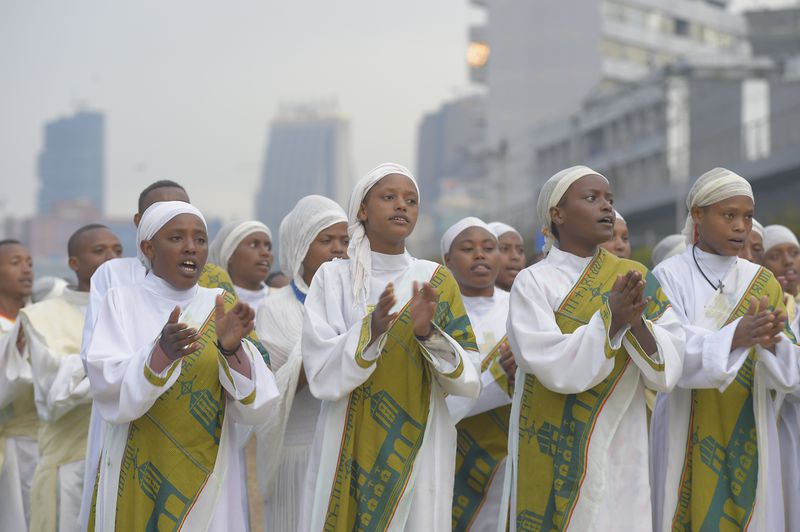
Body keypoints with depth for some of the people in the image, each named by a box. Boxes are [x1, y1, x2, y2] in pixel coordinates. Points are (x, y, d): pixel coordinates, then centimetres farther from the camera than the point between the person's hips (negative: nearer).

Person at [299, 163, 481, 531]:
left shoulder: (437, 280, 4)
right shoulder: (332, 277, 0)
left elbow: (469, 381, -4)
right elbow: (321, 376, -11)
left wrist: (428, 332, -20)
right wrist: (370, 329, -26)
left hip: (419, 451, 1)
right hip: (349, 451, -1)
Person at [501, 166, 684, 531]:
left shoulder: (636, 280, 6)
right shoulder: (533, 282, -4)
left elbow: (669, 368, -3)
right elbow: (553, 366, -17)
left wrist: (637, 323, -20)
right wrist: (610, 320, -24)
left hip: (619, 451, 3)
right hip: (554, 456, -3)